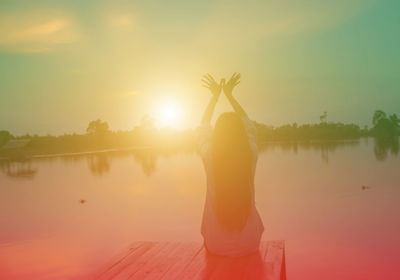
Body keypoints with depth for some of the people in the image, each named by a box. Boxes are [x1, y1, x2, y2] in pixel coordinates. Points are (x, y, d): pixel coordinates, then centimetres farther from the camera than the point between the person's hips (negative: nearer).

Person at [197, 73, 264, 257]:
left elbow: (203, 127, 7)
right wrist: (229, 95, 16)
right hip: (249, 243, 1)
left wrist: (215, 96, 17)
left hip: (217, 244, 0)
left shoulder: (209, 157, -15)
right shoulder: (250, 155, -13)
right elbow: (248, 125, 8)